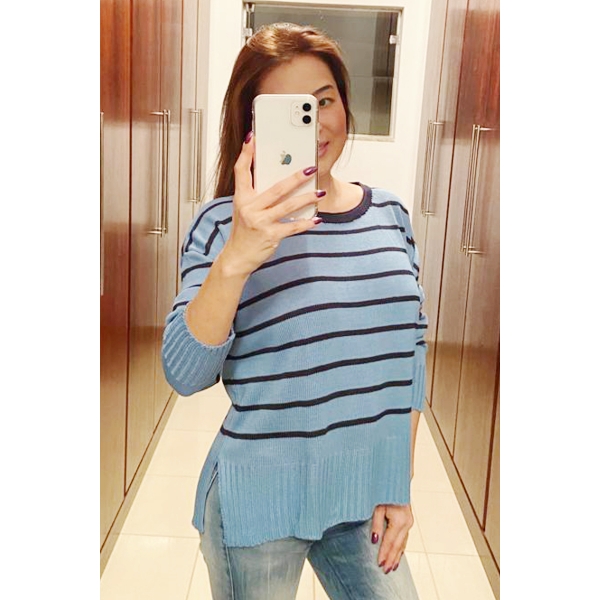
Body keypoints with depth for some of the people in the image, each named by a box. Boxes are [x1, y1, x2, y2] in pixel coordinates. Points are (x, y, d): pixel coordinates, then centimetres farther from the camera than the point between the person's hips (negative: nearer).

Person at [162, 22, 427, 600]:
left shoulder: (389, 214, 1)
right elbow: (184, 375, -19)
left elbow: (411, 353, 8)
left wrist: (399, 485, 6)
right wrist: (235, 261, -35)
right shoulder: (224, 223, -10)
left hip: (365, 498, 4)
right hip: (261, 504, -3)